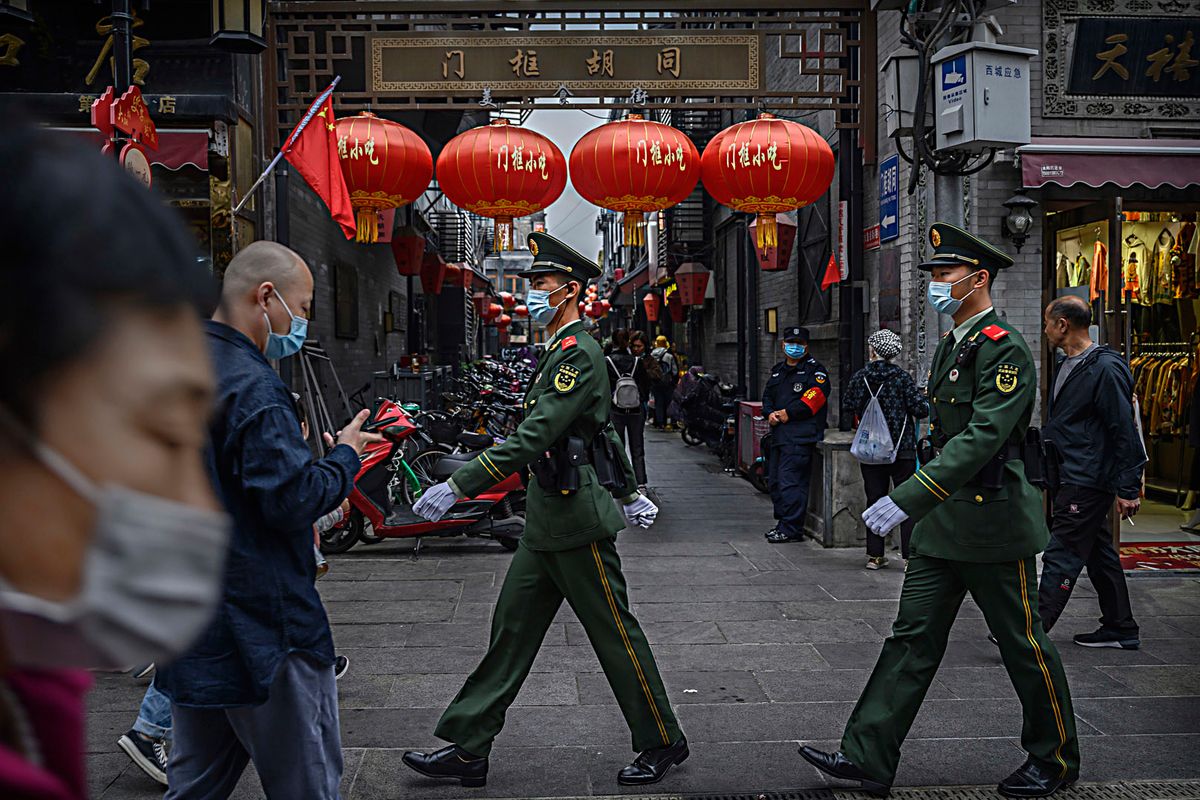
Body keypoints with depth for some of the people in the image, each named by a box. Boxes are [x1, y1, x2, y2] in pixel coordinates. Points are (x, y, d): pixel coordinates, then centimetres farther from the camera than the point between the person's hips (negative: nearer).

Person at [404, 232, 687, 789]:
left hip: (576, 524, -10)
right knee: (511, 630, 9)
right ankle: (467, 750, 15)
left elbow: (533, 438, -27)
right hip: (546, 524, 10)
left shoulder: (577, 354, -17)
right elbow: (602, 429, 23)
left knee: (616, 635, 3)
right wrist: (629, 495, 29)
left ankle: (663, 743, 20)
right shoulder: (563, 351, 15)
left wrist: (457, 486, -29)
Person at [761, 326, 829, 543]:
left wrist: (789, 413, -16)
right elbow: (768, 395, 21)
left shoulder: (814, 370, -3)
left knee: (790, 480, -13)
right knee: (774, 480, 13)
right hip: (780, 434, 9)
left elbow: (815, 396, -16)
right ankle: (783, 521, 24)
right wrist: (770, 413, 0)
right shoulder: (778, 370, 22)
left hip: (801, 436, -9)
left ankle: (791, 528, -9)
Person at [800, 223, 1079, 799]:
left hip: (994, 524, -9)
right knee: (913, 638, 6)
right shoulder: (951, 345, 13)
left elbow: (982, 438, -27)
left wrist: (908, 498, -34)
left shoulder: (1005, 349, -16)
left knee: (1023, 645, 6)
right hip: (945, 521, 9)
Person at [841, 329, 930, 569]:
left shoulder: (858, 378, -1)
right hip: (902, 450, -2)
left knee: (875, 501, 10)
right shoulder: (902, 378, -8)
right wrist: (924, 401, 11)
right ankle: (909, 556, -1)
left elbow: (847, 410, 7)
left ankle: (875, 556, 12)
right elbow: (921, 409, -11)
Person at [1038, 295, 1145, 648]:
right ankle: (1120, 628, 25)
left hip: (1087, 483, -10)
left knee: (1061, 557, -8)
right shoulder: (1067, 365, 14)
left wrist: (1128, 489, -18)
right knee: (1099, 553, 15)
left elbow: (1124, 431, -17)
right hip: (1070, 477, 10)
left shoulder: (1106, 368, -16)